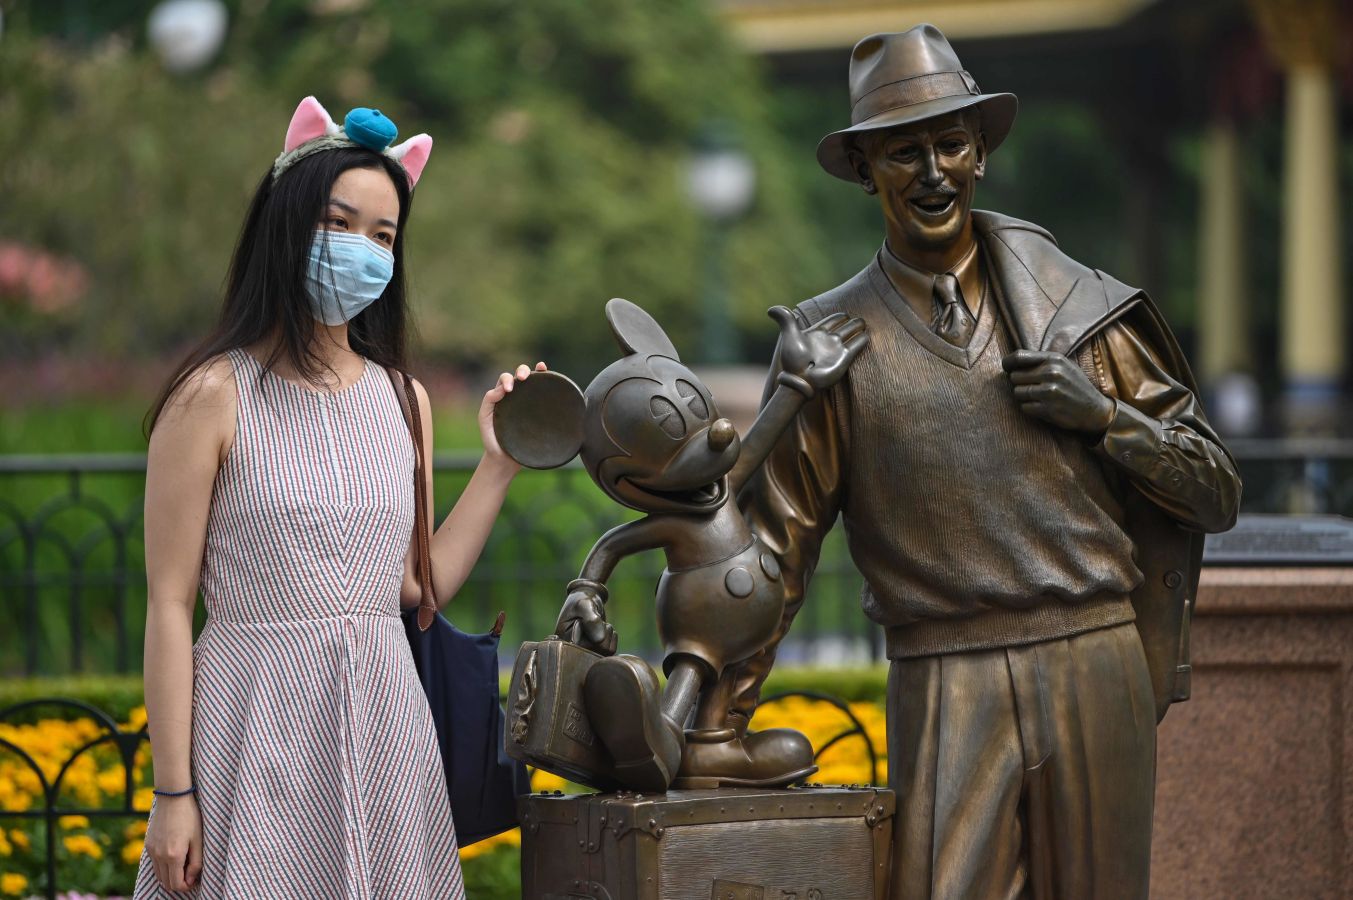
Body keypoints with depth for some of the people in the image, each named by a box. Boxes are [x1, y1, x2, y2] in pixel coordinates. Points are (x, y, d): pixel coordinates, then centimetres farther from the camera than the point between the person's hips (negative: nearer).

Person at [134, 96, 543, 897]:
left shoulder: (401, 400, 10)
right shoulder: (215, 397, -7)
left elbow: (419, 585, 9)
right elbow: (170, 603, -8)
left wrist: (500, 464, 7)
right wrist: (174, 793, -11)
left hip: (384, 718, 5)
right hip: (258, 725, -5)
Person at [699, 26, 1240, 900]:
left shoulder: (1078, 306, 9)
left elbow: (1217, 491, 12)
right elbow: (776, 541, 8)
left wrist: (1106, 415, -5)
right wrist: (725, 721, 5)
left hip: (1097, 668, 2)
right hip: (946, 690, -2)